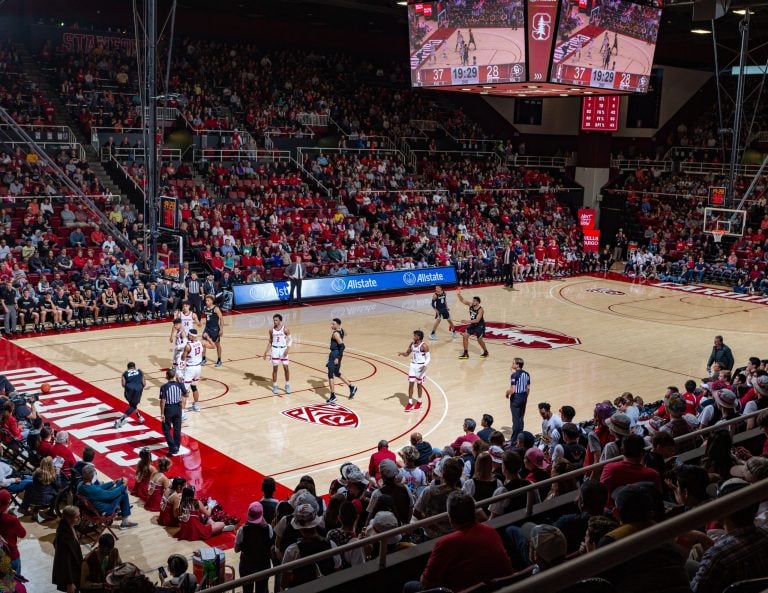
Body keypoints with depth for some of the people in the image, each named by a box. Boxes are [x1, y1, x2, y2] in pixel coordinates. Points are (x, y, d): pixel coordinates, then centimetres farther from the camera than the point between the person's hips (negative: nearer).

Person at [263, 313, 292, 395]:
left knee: (286, 368, 1)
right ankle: (274, 386, 12)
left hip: (283, 349, -2)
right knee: (275, 368, 2)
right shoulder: (271, 330, 2)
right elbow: (270, 341, 13)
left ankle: (287, 385, 17)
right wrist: (266, 351, 7)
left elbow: (290, 340, -3)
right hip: (275, 349, 2)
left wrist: (287, 349, -17)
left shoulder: (285, 329, -7)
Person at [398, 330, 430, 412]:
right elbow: (407, 353, 14)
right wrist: (402, 353, -9)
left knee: (419, 385, 8)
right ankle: (410, 403, 9)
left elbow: (428, 358, -14)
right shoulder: (412, 344, 4)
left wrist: (424, 365, -30)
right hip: (412, 365, 5)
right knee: (410, 384, 2)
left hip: (421, 367, -5)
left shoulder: (424, 346, -16)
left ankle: (419, 402, 27)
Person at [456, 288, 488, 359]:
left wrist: (468, 321, -45)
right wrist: (458, 294, -28)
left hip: (480, 326, -7)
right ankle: (465, 353, 4)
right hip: (473, 324, 7)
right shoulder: (470, 305, -9)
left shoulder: (480, 310, -28)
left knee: (479, 340, 1)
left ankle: (485, 352, 28)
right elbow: (462, 300, -9)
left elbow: (477, 320, -35)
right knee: (465, 336, -3)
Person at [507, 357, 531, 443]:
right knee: (521, 418, 16)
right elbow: (528, 388, 8)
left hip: (516, 398, -7)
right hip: (524, 397, 7)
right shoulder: (526, 374, 3)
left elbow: (513, 389, -23)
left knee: (516, 419, 1)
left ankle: (514, 439, 7)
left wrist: (507, 393, -3)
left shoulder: (514, 375, -19)